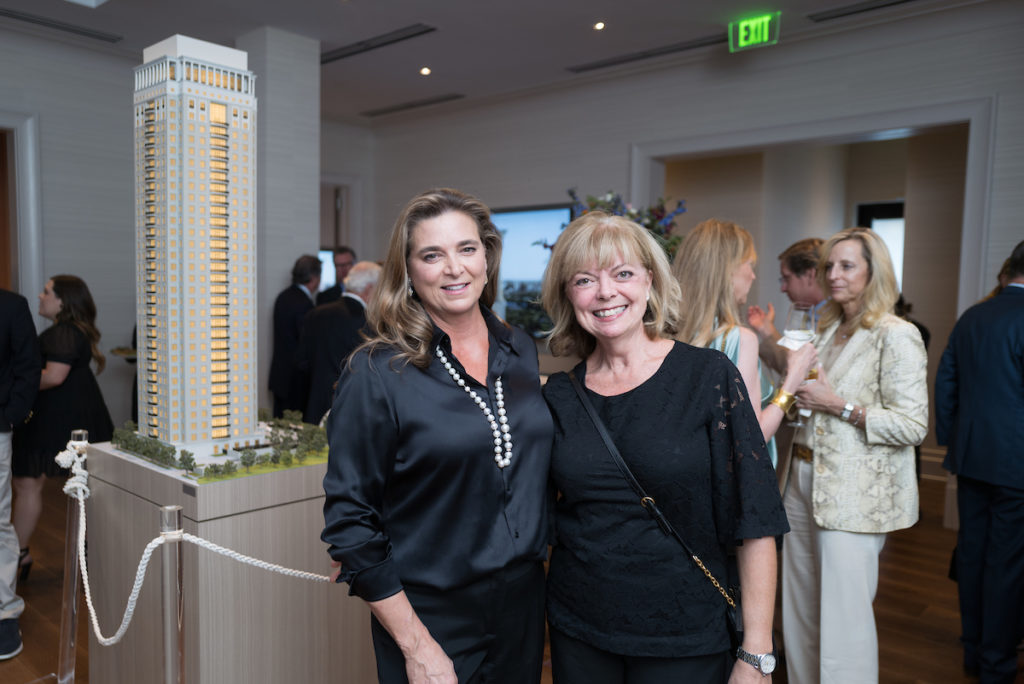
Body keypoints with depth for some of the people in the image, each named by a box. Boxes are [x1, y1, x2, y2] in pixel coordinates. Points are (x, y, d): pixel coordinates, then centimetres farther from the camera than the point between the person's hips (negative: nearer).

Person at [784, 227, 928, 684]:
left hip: (853, 496, -8)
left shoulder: (896, 336, -10)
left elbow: (912, 425, -16)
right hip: (804, 484, 8)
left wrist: (837, 405, -19)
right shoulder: (829, 330, 14)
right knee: (799, 612, 17)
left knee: (844, 620, 1)